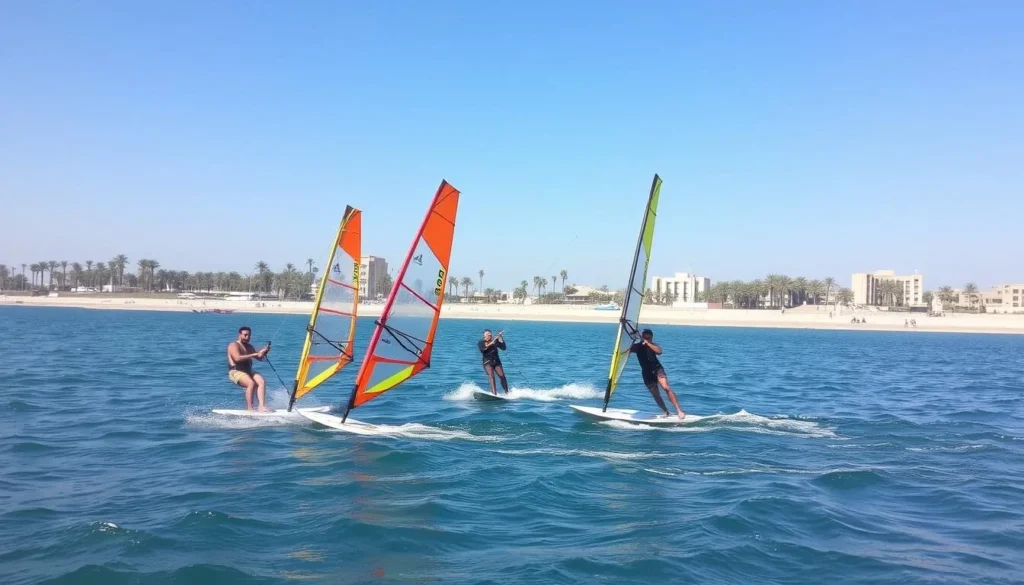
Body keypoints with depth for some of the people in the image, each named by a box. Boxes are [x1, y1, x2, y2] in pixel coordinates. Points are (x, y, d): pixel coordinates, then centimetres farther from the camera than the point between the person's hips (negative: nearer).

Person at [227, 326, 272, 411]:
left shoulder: (249, 347, 20)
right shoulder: (234, 345, -5)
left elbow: (260, 358, 21)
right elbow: (238, 358, -23)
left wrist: (264, 352, -1)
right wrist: (254, 354, -23)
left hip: (248, 371, 7)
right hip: (236, 371, -7)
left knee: (262, 381, -19)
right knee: (251, 383, -32)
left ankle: (262, 406, -29)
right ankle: (250, 409, -29)